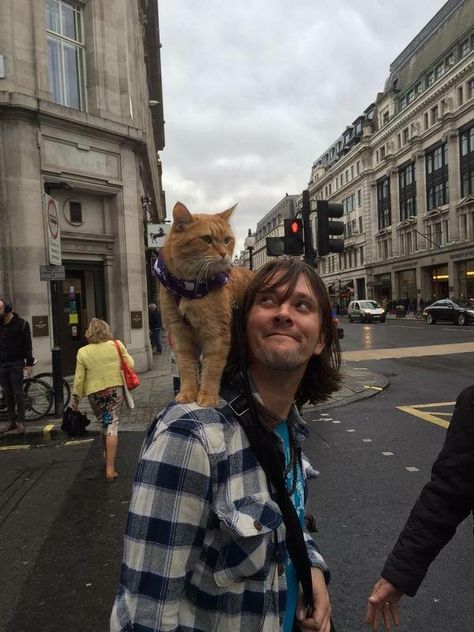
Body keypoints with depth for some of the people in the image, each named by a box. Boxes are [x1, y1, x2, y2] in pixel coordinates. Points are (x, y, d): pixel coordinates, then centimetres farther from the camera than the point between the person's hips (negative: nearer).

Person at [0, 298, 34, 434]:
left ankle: (20, 422, 9)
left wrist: (29, 363, -8)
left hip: (16, 363, -4)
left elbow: (28, 345, -5)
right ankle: (11, 421, 17)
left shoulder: (21, 323, -7)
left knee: (18, 393, 0)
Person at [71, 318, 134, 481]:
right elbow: (130, 364, 2)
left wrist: (75, 400, 5)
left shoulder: (83, 352, -6)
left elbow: (79, 378, -5)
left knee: (104, 424, 22)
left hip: (95, 394, 1)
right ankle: (110, 468, -3)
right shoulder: (117, 345, -5)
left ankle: (106, 454, 41)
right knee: (112, 425, 2)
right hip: (116, 390, -1)